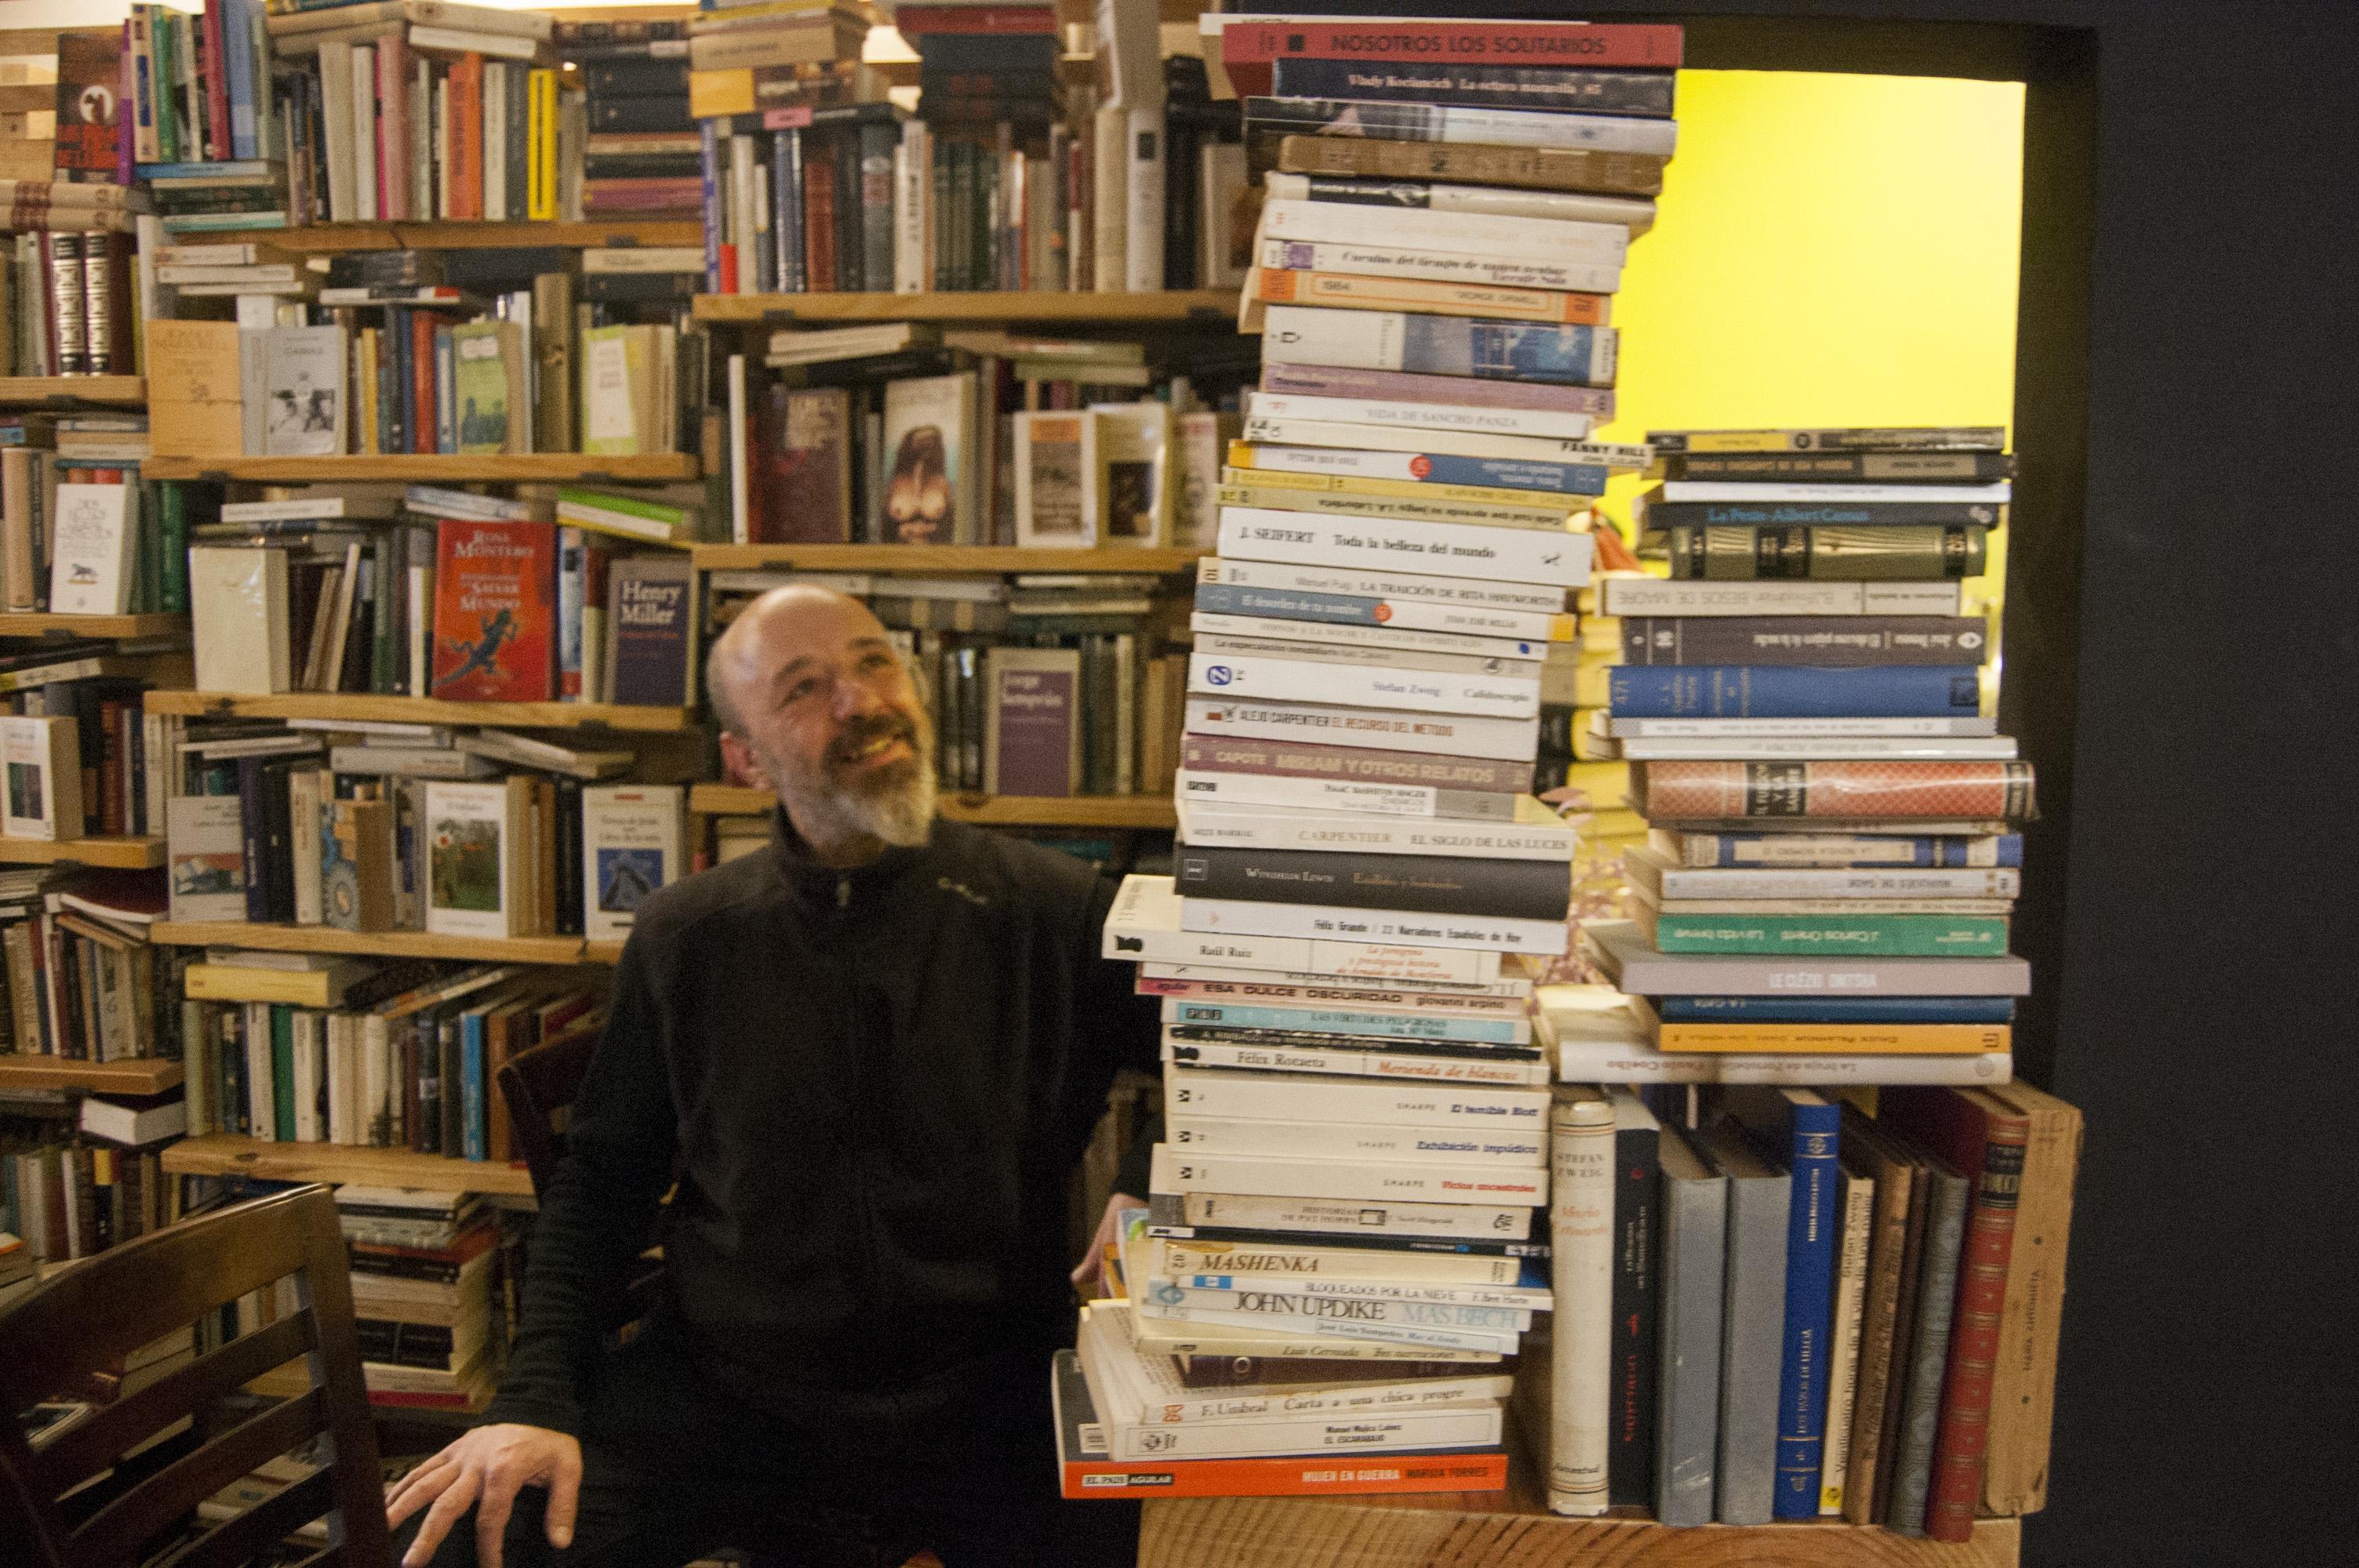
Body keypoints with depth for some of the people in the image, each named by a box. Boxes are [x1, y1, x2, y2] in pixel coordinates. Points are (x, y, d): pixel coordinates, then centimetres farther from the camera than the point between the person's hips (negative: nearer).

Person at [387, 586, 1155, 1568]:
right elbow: (601, 1181, 8)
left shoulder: (1052, 912, -3)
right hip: (724, 1388, 2)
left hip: (981, 1403, -1)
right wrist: (536, 1397, -2)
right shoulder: (686, 936, 4)